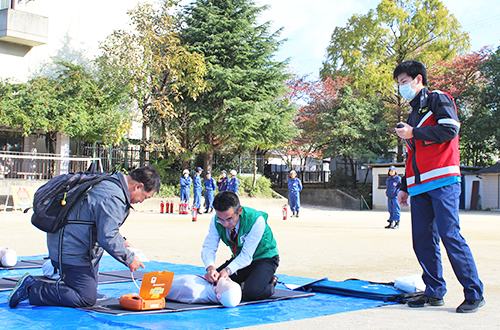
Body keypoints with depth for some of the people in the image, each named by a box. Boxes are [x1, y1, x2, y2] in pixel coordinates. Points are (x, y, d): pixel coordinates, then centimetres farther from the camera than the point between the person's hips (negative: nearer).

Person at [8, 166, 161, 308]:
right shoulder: (112, 198, -26)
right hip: (72, 252, -11)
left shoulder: (109, 183, 7)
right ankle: (31, 288, -5)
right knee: (87, 298, -8)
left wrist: (121, 242, 11)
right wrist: (129, 258, -15)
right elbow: (107, 238, -27)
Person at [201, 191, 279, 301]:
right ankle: (245, 282, 13)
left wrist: (228, 270, -45)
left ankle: (269, 285, 3)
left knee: (251, 293, -30)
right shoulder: (216, 221, -16)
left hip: (264, 258, -5)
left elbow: (247, 256, -29)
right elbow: (208, 247, -18)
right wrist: (211, 268, -40)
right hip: (239, 258, 6)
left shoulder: (257, 220, -32)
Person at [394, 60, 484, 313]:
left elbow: (450, 130, -14)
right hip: (419, 186, 8)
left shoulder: (438, 100, 4)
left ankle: (474, 293, -6)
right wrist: (405, 187, 25)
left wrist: (414, 133, -10)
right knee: (422, 240, 3)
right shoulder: (413, 113, 26)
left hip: (442, 182, -8)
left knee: (450, 234, -13)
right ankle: (434, 292, 10)